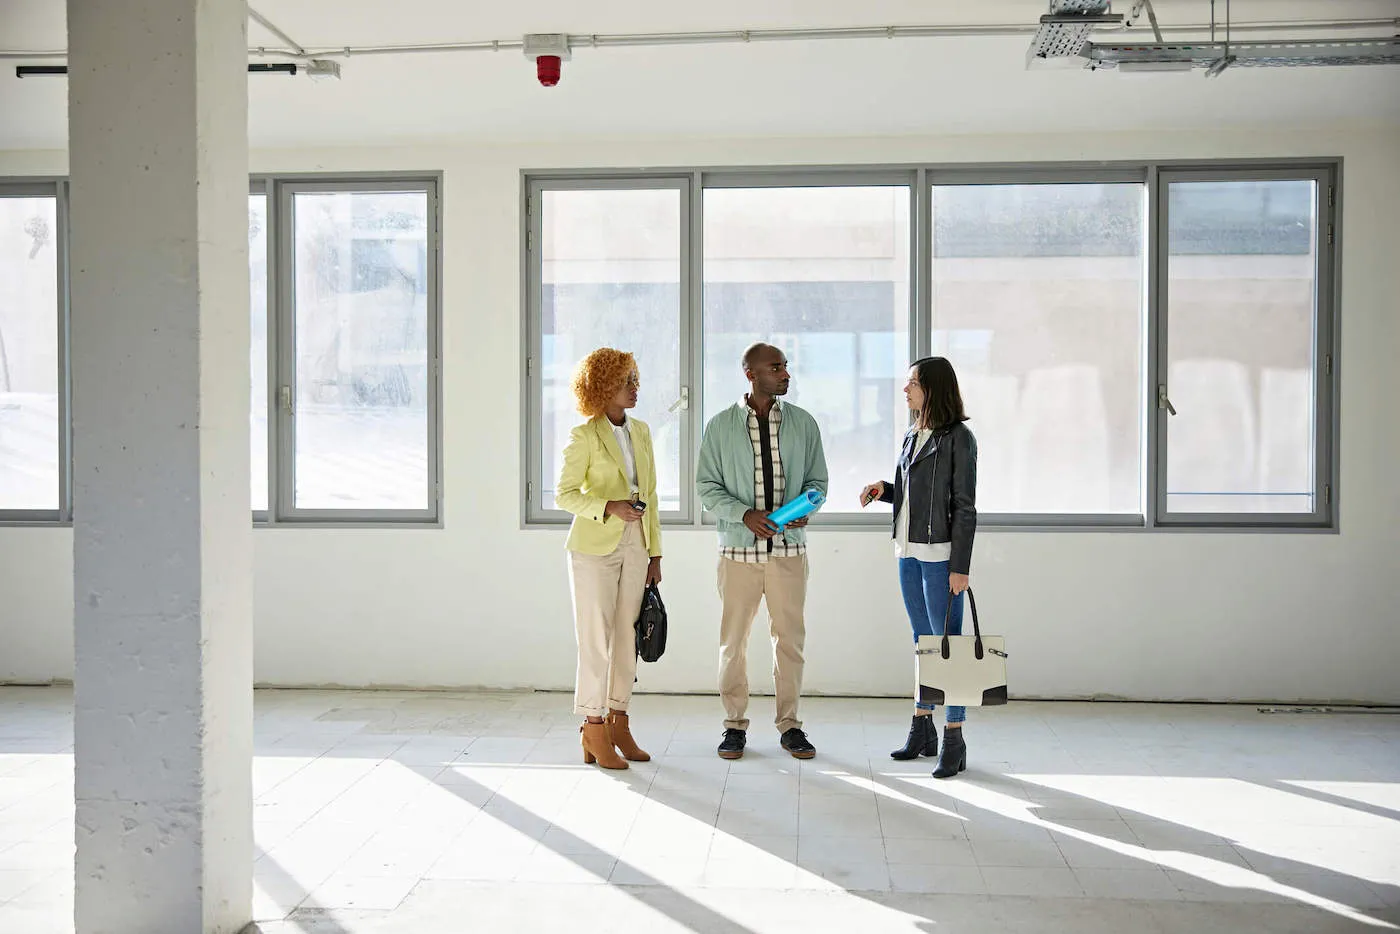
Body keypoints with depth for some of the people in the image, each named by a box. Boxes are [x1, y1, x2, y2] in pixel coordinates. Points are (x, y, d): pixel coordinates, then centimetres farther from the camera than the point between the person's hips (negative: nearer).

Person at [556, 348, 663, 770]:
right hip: (595, 548, -5)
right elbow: (564, 494, -8)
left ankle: (618, 725, 18)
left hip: (634, 547, 6)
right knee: (596, 641, -3)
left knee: (627, 637, 8)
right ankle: (594, 735, 5)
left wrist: (655, 554, 11)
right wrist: (609, 507, -24)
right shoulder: (584, 436, -6)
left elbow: (650, 496, 13)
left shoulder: (641, 431, 11)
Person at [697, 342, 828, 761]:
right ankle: (735, 725, 17)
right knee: (733, 640, 4)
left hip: (789, 548, 1)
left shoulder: (803, 423, 6)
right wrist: (745, 514, -15)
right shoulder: (720, 426, 1)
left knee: (790, 637, 5)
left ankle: (789, 725, 18)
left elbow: (817, 480, 11)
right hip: (739, 549, -1)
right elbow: (706, 485, 1)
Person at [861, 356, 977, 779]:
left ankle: (954, 741, 3)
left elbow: (964, 506, -12)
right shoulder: (912, 437, 14)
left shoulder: (958, 438, -9)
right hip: (908, 552, 8)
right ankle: (922, 729, 24)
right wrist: (883, 489, 3)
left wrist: (960, 566, -15)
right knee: (922, 642, 15)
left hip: (940, 555, -8)